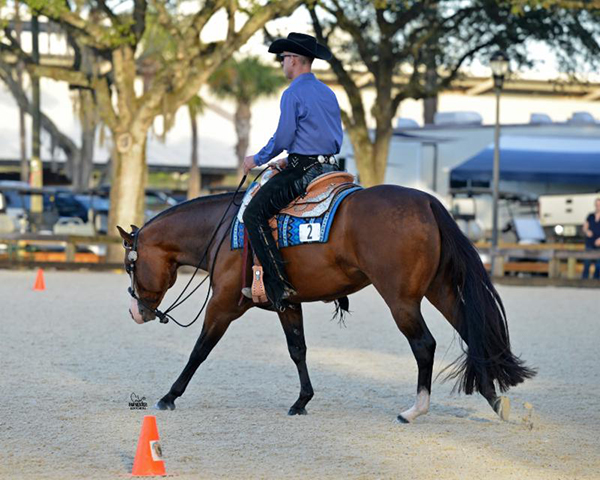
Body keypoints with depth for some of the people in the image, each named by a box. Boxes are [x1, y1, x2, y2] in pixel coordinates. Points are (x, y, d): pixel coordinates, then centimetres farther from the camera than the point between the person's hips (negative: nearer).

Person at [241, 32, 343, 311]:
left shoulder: (293, 93, -10)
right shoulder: (328, 93, 16)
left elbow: (283, 138, -13)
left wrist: (257, 160, 3)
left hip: (303, 171, -9)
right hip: (327, 165, 9)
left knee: (254, 213, -10)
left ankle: (277, 284, -23)